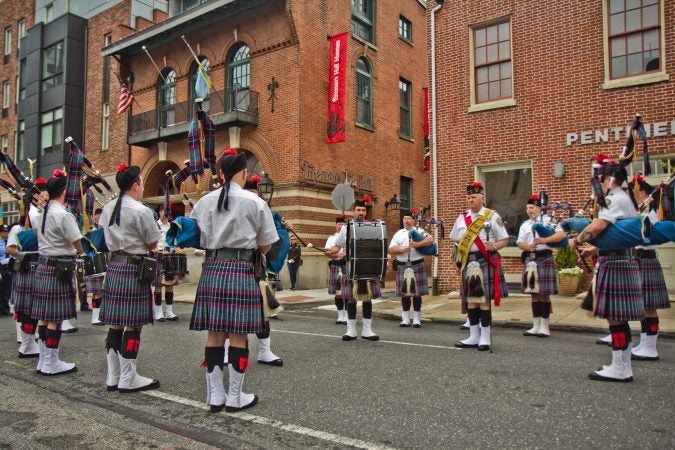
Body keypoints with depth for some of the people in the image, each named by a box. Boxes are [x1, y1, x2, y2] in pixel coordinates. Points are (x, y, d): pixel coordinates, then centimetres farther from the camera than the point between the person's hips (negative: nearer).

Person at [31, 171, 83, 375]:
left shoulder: (43, 213, 11)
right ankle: (51, 364, 4)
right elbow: (78, 245, -13)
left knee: (45, 316, 13)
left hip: (43, 266, 9)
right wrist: (77, 250, 9)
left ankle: (44, 360, 22)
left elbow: (45, 240, 16)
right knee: (55, 318, -3)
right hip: (60, 269, -9)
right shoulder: (64, 215, -16)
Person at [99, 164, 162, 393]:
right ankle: (128, 379, 5)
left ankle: (113, 377, 19)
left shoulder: (107, 209, 9)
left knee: (115, 324, 11)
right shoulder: (141, 211, -13)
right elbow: (152, 244, -5)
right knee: (133, 325, -1)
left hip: (113, 267, 8)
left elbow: (105, 239, 17)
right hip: (134, 270, -8)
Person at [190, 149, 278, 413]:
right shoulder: (254, 202, -4)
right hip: (241, 270, -4)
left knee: (214, 333, 9)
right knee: (238, 335, 3)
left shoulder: (205, 201, 7)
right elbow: (266, 245, 2)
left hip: (212, 269, 4)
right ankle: (235, 397, 11)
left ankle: (215, 395, 19)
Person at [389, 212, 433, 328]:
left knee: (417, 293, 1)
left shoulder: (419, 231, 5)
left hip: (417, 265, -2)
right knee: (404, 293, 5)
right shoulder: (398, 234, 11)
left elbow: (430, 239, -11)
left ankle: (417, 319, 9)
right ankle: (405, 318, 14)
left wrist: (418, 244, -22)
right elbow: (391, 249, 3)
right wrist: (402, 250, -14)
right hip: (402, 266, 2)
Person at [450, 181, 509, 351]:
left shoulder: (492, 216, 0)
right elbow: (454, 240, 21)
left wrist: (494, 246, -18)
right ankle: (474, 337, 17)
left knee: (484, 299, -3)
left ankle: (485, 337, 8)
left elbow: (504, 240, 0)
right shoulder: (462, 218, 12)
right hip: (468, 263, 4)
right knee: (470, 299, 7)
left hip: (486, 262, -4)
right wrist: (458, 251, 4)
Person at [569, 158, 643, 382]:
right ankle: (623, 366, 20)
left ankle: (619, 369, 2)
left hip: (614, 264, -10)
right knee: (619, 317, 13)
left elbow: (597, 226, -28)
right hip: (622, 261, 10)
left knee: (615, 316, -5)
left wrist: (577, 241, -13)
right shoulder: (624, 199, 20)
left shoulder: (615, 199, -13)